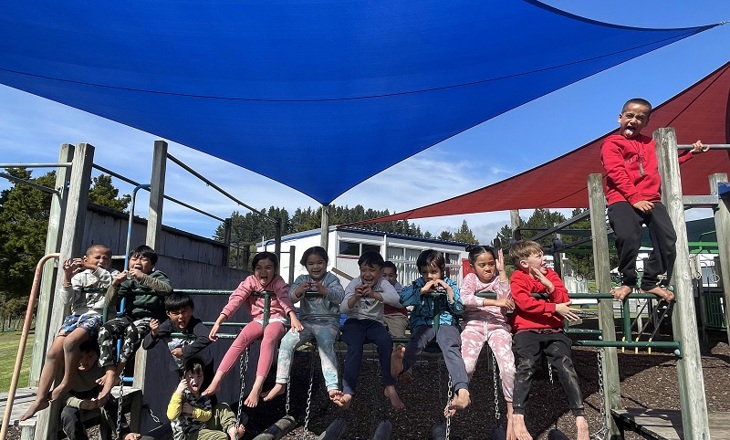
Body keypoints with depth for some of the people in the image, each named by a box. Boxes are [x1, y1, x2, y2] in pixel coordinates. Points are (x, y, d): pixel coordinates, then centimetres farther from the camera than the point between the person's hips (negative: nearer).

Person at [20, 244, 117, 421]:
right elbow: (67, 300, 5)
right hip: (76, 316, 4)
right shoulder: (80, 276, 16)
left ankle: (67, 382, -9)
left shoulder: (112, 274, 10)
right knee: (53, 352, -11)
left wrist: (95, 269, -17)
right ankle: (41, 398, -3)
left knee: (70, 341, -30)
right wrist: (67, 277, -8)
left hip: (96, 316, -4)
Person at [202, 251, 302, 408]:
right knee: (241, 339, -28)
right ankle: (216, 382, -28)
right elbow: (235, 300, -16)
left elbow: (285, 299, -28)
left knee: (268, 340, -35)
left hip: (276, 319, -3)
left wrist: (293, 317, -49)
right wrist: (218, 322, -28)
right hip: (258, 320, 3)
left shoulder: (278, 282, -9)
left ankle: (257, 388, -38)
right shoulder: (250, 282, -4)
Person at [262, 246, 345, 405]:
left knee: (325, 345, -32)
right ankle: (280, 383, -11)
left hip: (328, 322, -3)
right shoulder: (301, 279, 12)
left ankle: (332, 388, -36)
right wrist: (299, 291, -30)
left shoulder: (331, 279, 3)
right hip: (306, 321, 4)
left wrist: (324, 290, -37)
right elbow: (291, 296, -5)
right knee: (286, 342, -19)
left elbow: (339, 295, -16)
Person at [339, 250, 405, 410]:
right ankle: (348, 391, -28)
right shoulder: (353, 284, -5)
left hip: (374, 323, 1)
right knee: (355, 346, -32)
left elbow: (397, 300, -26)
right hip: (354, 322, 0)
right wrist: (355, 297, -34)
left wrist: (374, 294, -41)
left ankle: (389, 387, -17)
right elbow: (342, 309, -14)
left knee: (386, 342, -30)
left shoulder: (383, 283, -5)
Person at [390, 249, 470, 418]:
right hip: (423, 323, 1)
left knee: (451, 347, -34)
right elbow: (403, 298, -3)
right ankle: (401, 365, -70)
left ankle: (462, 391, -53)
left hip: (446, 323, 0)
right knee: (417, 340, -36)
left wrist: (449, 290, -6)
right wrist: (423, 290, -12)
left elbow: (459, 310, 7)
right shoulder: (418, 284, 15)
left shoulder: (450, 284, 15)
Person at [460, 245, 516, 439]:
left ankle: (511, 413, -5)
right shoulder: (470, 278, 9)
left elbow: (508, 304, -7)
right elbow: (464, 298, -13)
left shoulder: (499, 279, 13)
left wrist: (502, 271, -7)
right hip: (474, 326, -1)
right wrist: (494, 302, -19)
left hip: (498, 326, 1)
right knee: (466, 365, -26)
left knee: (508, 367, -24)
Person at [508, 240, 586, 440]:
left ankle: (580, 418, -19)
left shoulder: (550, 274, 18)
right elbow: (525, 303, -12)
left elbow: (564, 301, 10)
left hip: (553, 330, 3)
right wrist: (555, 308, -13)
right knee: (526, 365, -26)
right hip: (527, 330, -3)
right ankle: (518, 418, -31)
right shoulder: (518, 278, 5)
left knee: (565, 365, -20)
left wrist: (550, 286, -5)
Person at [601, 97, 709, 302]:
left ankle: (651, 282, 10)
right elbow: (617, 173, -9)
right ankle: (627, 281, -6)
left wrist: (691, 151, 38)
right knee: (628, 237, -28)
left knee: (668, 239, -6)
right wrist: (634, 198, -17)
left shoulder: (650, 143, 24)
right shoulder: (611, 143, 4)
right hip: (623, 200, -6)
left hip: (651, 200, 7)